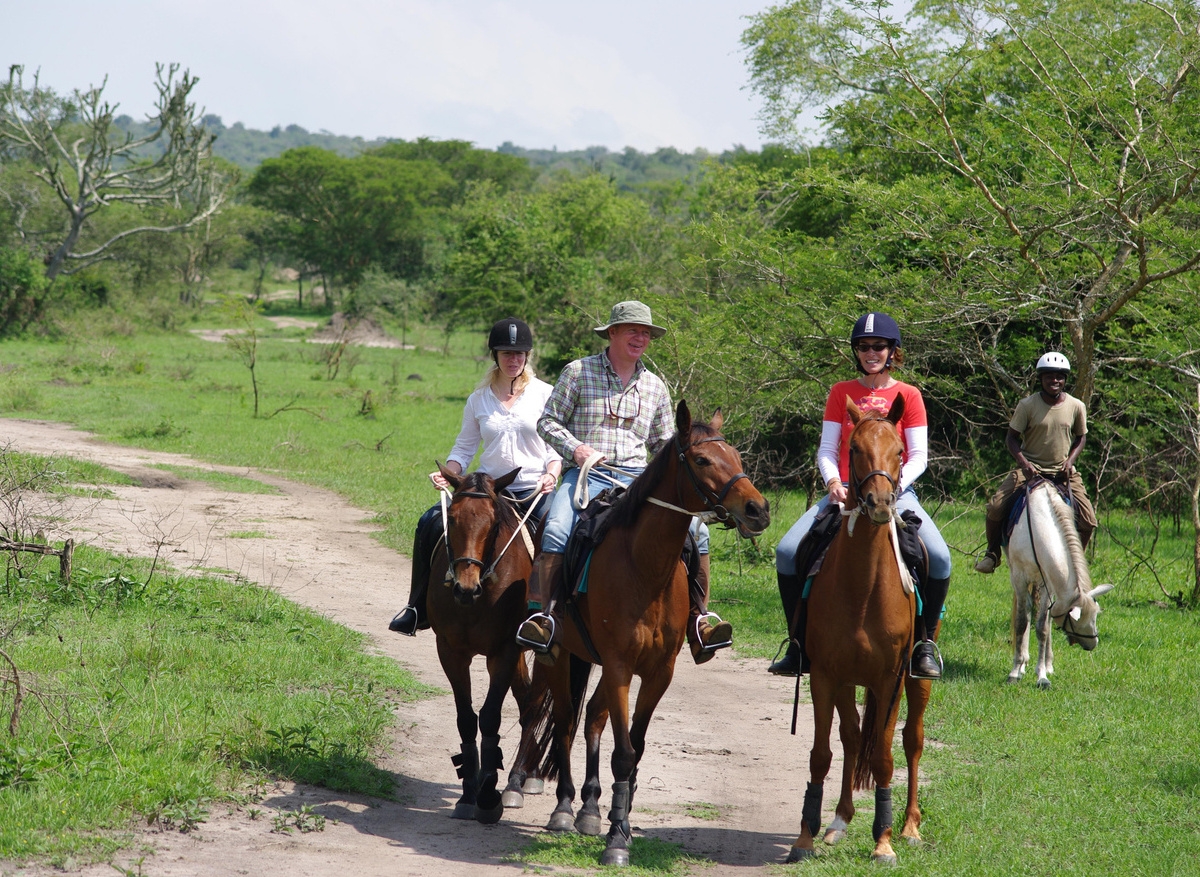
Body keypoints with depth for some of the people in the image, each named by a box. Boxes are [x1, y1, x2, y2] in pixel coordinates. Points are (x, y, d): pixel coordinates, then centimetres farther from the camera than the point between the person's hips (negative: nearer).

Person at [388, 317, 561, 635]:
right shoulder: (479, 399, 9)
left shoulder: (545, 395, 3)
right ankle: (418, 610, -3)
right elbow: (464, 446, 13)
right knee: (430, 524, -15)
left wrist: (551, 475, -17)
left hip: (534, 490, -2)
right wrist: (447, 474, -6)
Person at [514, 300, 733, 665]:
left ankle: (698, 618, -12)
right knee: (556, 530, -33)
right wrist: (575, 448, -11)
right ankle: (537, 614, -32)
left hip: (637, 479, 3)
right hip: (586, 473, -3)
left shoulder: (654, 385, 17)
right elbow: (548, 422, 7)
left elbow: (664, 443, 23)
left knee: (695, 529, -17)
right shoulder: (579, 372, 7)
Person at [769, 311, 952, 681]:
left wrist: (894, 483, -18)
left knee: (939, 557, -28)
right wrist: (833, 482, -13)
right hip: (845, 491, 2)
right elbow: (827, 450, 8)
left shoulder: (908, 395, 6)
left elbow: (919, 456, 0)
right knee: (787, 551, -19)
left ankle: (925, 642, -9)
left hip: (895, 491, -2)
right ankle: (799, 643, -4)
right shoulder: (841, 393, 11)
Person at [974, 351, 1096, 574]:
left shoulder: (1076, 407, -1)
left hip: (1062, 471, 2)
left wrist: (1070, 461, -5)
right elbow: (1012, 437, -3)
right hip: (1031, 468, -2)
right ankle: (992, 553, 5)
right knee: (996, 507, -21)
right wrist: (1024, 463, -19)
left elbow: (1080, 437, 12)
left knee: (1088, 521, -12)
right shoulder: (1028, 405, -8)